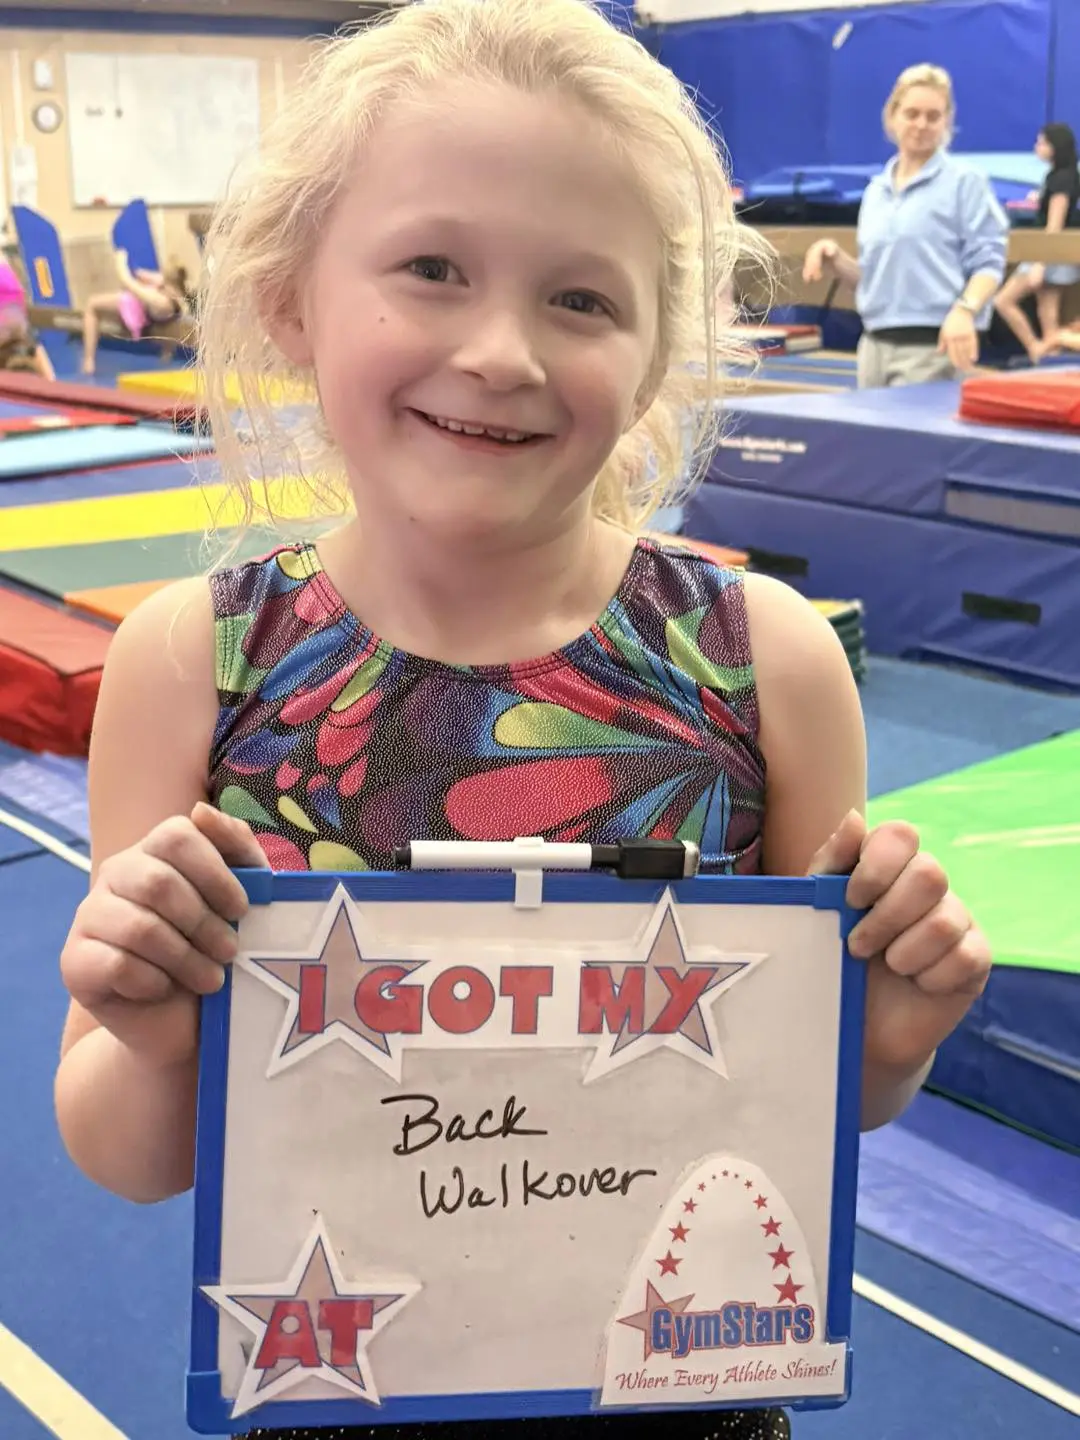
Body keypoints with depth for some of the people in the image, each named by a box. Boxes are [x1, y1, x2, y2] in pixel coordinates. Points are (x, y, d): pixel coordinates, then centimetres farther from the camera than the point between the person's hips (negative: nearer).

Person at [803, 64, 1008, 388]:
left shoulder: (964, 182, -1)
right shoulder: (876, 190, 17)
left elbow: (988, 260, -8)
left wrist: (964, 310, -26)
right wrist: (836, 260, 2)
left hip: (931, 348, -6)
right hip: (875, 346, 7)